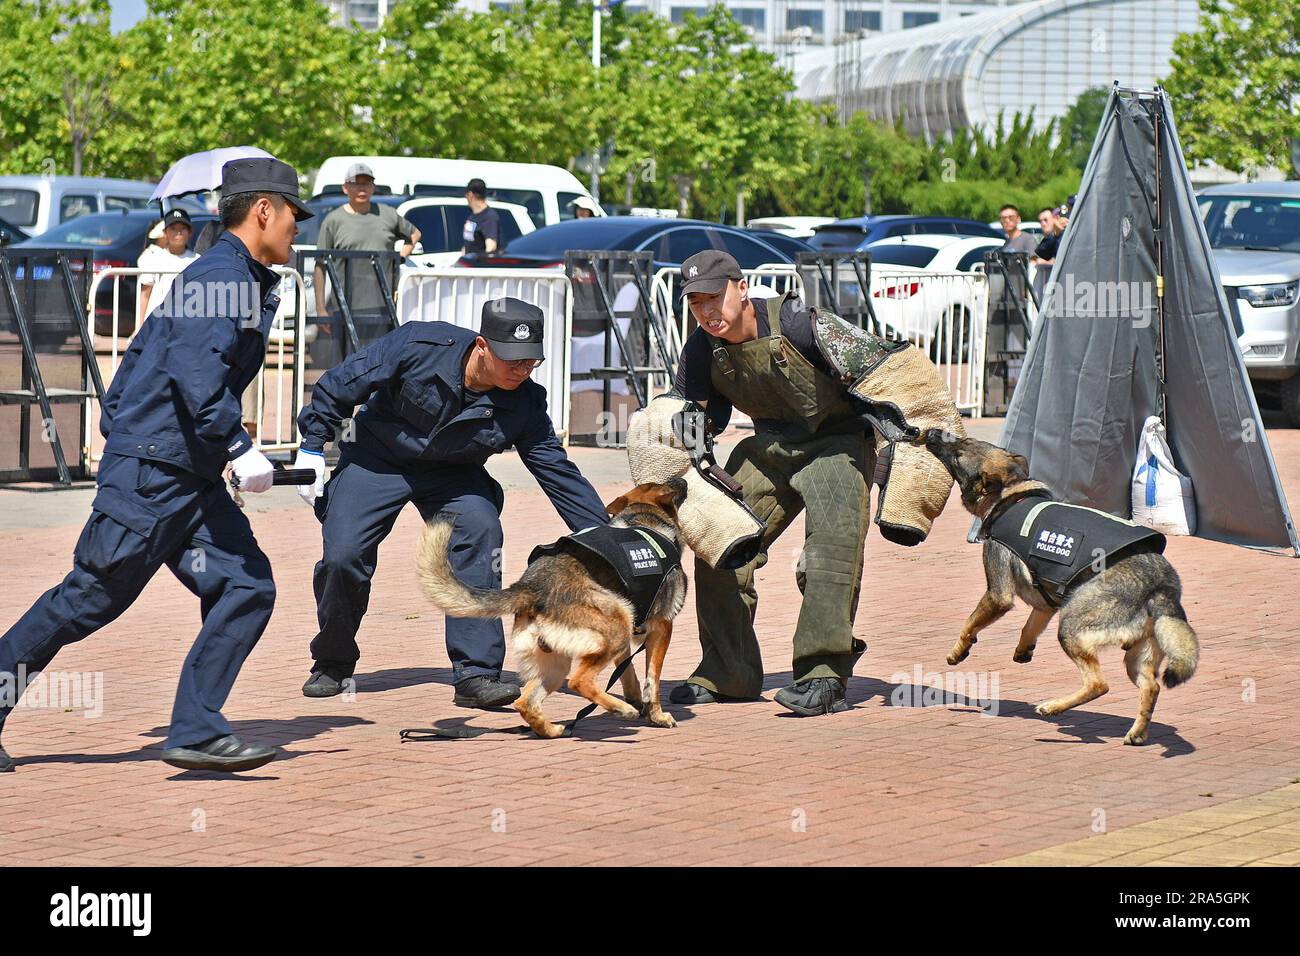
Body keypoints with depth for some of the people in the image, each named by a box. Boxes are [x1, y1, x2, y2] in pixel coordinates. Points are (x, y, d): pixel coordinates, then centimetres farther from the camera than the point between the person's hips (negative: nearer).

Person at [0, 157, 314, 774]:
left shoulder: (245, 282, 19)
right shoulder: (221, 274, -12)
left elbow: (141, 356, 24)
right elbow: (195, 372, -25)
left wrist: (118, 430, 23)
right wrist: (239, 449, -26)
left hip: (193, 480, 10)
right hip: (153, 473, -10)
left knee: (247, 589, -3)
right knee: (90, 600, -3)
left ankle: (196, 731, -7)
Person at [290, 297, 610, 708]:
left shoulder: (525, 402, -21)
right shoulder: (418, 345, -29)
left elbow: (560, 473, -16)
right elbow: (343, 382, -17)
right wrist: (312, 447, -13)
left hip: (450, 474, 2)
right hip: (376, 459, -2)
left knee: (480, 528, -25)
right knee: (343, 556, -15)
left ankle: (476, 674, -20)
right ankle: (332, 664, 15)